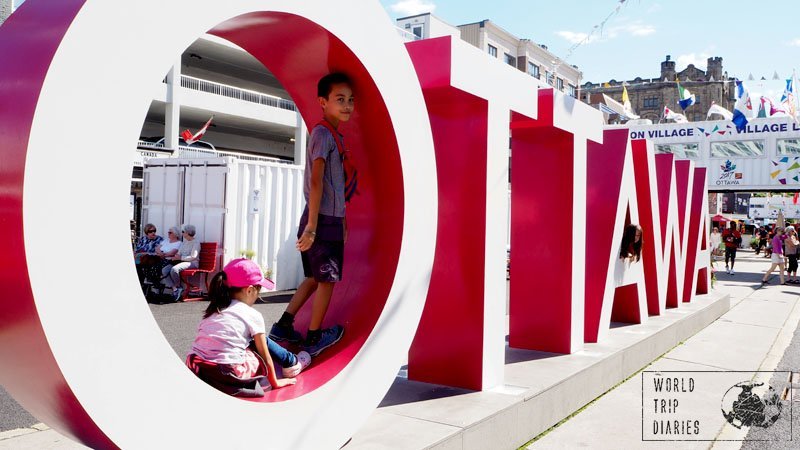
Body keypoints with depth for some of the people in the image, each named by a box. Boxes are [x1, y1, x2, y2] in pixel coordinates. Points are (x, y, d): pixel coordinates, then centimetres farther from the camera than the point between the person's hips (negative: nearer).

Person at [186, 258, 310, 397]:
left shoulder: (213, 309, 13)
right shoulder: (253, 315, -1)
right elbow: (265, 354, 5)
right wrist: (274, 382, 17)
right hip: (229, 374, -6)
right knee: (262, 342, 15)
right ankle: (291, 364, 33)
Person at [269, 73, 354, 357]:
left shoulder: (335, 136, 14)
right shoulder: (323, 133, -13)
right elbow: (315, 182, -21)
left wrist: (342, 221, 21)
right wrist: (312, 226, -24)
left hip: (331, 220, 9)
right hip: (323, 221, -9)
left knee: (315, 278, 17)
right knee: (327, 279, 4)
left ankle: (283, 326, 24)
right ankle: (315, 338, 18)